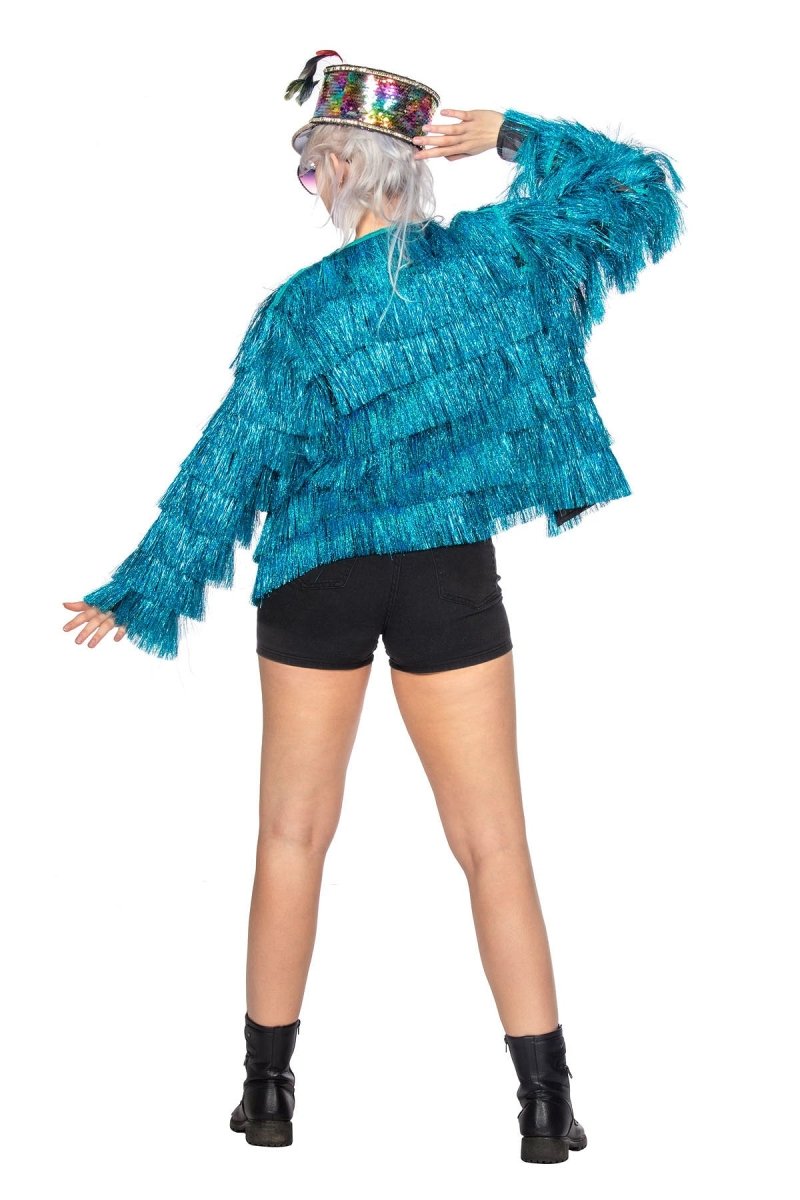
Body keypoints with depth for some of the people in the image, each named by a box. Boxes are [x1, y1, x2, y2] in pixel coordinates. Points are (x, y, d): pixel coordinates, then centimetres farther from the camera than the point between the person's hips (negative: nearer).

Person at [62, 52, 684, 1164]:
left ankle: (269, 1086, 18)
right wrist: (514, 136, 3)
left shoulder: (299, 308, -6)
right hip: (451, 576, 0)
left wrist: (137, 594, 4)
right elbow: (639, 187, 6)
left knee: (294, 833, 12)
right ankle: (547, 1103, 5)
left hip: (316, 577, 0)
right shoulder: (491, 253, -5)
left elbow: (224, 468, -4)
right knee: (494, 841, 5)